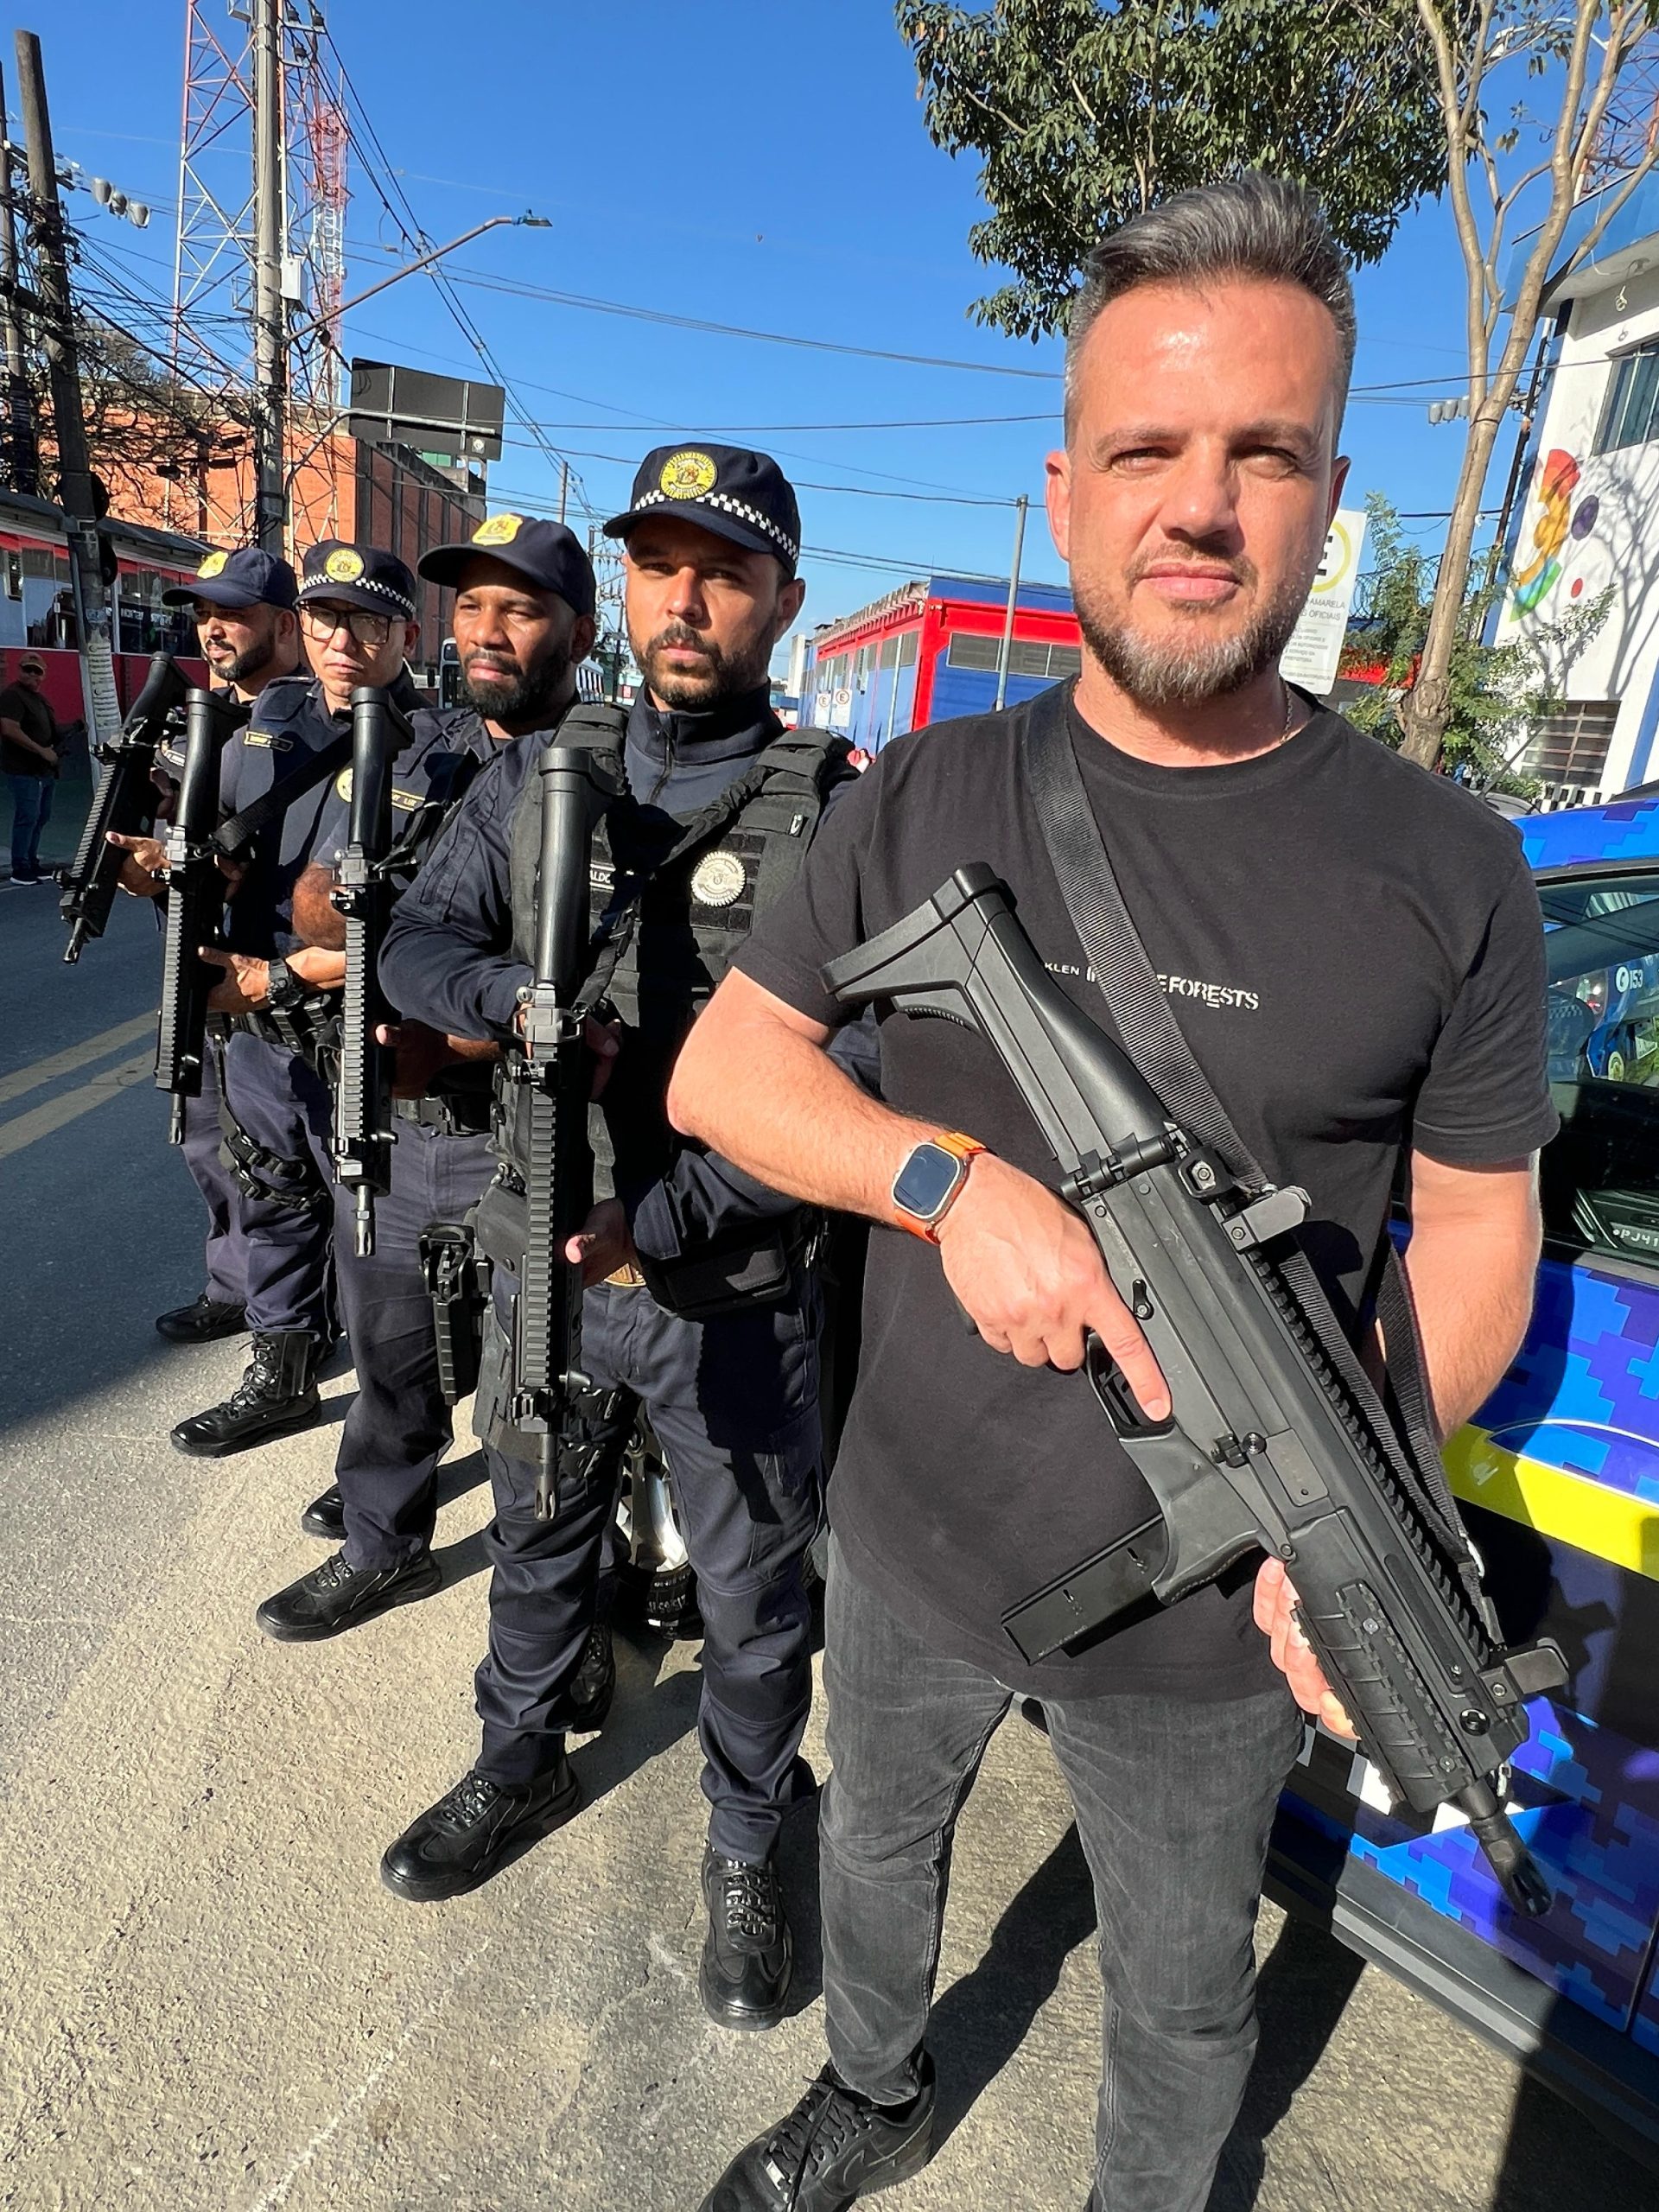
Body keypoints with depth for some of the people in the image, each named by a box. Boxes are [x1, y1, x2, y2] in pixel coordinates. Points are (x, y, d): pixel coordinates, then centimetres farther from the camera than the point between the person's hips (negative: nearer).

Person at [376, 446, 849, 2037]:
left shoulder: (836, 810, -10)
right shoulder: (539, 778, 5)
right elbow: (414, 945, 5)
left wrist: (666, 1221, -21)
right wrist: (514, 991, -18)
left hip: (733, 1291, -4)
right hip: (541, 1257, 4)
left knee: (753, 1594, 14)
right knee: (538, 1543, 25)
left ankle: (748, 1848, 41)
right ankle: (521, 1764, 52)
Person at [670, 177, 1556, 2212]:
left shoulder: (1445, 869, -11)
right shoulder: (927, 800, -6)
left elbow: (1479, 1225, -4)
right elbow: (719, 1068, -8)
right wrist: (959, 1180, -25)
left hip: (1204, 1618, -1)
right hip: (911, 1547, 3)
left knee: (1181, 1994, 24)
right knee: (875, 1845, 29)